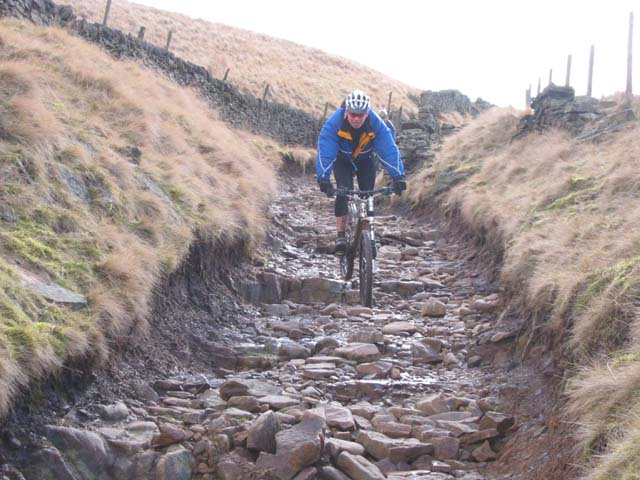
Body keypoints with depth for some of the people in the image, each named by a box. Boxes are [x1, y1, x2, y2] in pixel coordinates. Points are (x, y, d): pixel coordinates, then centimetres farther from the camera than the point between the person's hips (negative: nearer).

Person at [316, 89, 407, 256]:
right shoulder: (335, 122, -34)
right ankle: (340, 235, -12)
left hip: (365, 161, 1)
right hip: (342, 160, -1)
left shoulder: (376, 123, -31)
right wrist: (323, 178, -53)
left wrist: (398, 176, -48)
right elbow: (325, 150, -41)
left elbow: (389, 149, -36)